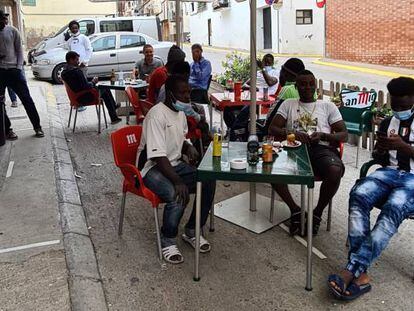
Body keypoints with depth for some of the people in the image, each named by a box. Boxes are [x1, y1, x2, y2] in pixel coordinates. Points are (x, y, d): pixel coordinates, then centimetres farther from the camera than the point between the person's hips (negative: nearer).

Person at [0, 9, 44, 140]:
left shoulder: (12, 31, 2)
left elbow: (19, 50, 7)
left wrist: (19, 67, -3)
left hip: (14, 70, 0)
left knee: (27, 99, 1)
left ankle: (37, 127, 9)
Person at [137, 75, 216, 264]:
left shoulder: (180, 112, 6)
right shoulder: (157, 115, -21)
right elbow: (158, 156, -27)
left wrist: (189, 148, -1)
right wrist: (178, 181, -36)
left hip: (175, 163, 8)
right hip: (152, 167, -8)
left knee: (209, 182, -12)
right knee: (178, 195, -33)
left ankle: (192, 231, 4)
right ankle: (168, 241, -6)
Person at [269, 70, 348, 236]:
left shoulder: (328, 106, 21)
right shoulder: (288, 104, 22)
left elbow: (344, 134, 14)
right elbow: (272, 129, 10)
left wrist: (323, 135, -7)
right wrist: (291, 133, -10)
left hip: (321, 148, 0)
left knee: (336, 171, -35)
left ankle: (318, 212, -8)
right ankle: (295, 209, -11)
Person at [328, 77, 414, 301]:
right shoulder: (387, 123, 23)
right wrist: (380, 150, 1)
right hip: (388, 172, 4)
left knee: (393, 208, -37)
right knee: (358, 195, -31)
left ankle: (352, 270, -40)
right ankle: (360, 273, -37)